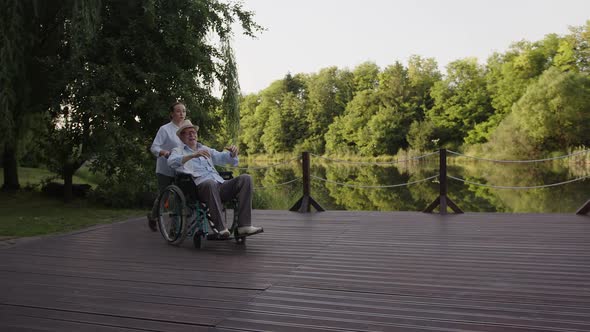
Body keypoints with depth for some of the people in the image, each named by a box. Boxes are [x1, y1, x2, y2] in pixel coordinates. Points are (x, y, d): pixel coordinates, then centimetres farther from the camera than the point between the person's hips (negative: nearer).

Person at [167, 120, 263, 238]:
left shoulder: (205, 149, 33)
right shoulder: (178, 151, 16)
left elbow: (222, 157, 25)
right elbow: (171, 162, -7)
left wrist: (233, 152, 1)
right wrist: (193, 155, -23)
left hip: (221, 185, 5)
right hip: (200, 187, -5)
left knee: (245, 178, -20)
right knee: (210, 183, -40)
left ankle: (244, 225, -28)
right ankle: (220, 228, -38)